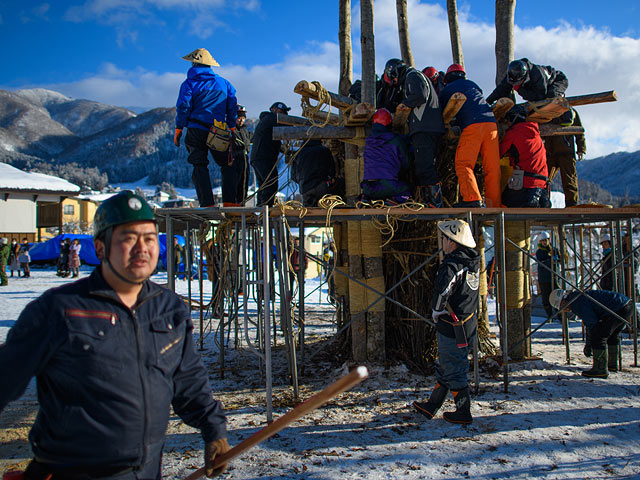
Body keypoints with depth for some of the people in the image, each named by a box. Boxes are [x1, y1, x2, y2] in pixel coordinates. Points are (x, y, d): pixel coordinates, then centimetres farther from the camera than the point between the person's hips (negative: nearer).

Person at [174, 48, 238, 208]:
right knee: (228, 165, 11)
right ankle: (229, 202, 1)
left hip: (196, 130, -2)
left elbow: (183, 107, -5)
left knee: (200, 167, 1)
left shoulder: (189, 83, 2)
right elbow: (233, 107, 11)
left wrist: (178, 130, 1)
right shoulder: (223, 82, 12)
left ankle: (207, 204, -8)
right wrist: (232, 128, 18)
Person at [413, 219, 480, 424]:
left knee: (454, 371, 6)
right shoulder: (473, 262, 4)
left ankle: (463, 413, 18)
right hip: (469, 324, 9)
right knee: (444, 367, 18)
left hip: (452, 328, -9)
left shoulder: (451, 266, -23)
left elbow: (440, 295, -28)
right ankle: (432, 406, 28)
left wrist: (436, 314, -11)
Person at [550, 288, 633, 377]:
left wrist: (589, 344, -3)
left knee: (598, 336, -9)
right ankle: (612, 364, 41)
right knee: (612, 334, 28)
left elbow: (593, 323, -14)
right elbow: (590, 321, 26)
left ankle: (600, 369, -5)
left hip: (620, 309, -11)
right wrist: (588, 344, 24)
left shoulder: (577, 303, -13)